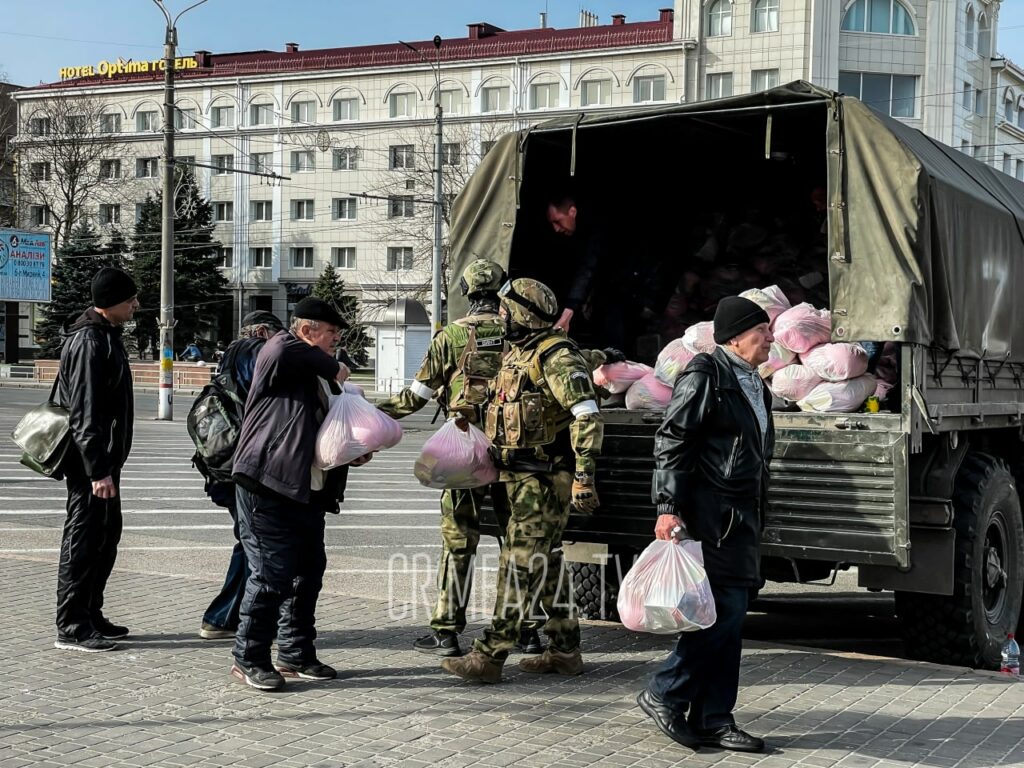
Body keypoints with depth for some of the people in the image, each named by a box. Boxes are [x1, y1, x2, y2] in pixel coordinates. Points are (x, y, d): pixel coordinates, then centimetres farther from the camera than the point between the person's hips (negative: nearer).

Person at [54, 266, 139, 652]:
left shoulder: (105, 334, 14)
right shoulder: (90, 341, -18)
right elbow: (84, 412, -22)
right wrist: (98, 470, -24)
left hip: (103, 459, 10)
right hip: (90, 461, -10)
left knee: (106, 535, 15)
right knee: (84, 539, -4)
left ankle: (91, 616, 24)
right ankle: (72, 627, 2)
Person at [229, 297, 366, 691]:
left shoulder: (318, 376, 21)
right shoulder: (280, 352, -6)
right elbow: (286, 349, -32)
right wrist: (333, 368, -17)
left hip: (307, 491, 10)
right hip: (267, 485, -9)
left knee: (309, 570, 13)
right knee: (273, 573, -7)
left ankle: (296, 654, 25)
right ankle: (248, 659, 5)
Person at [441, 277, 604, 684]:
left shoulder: (556, 357, -15)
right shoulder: (517, 354, 15)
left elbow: (588, 416, -22)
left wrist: (584, 474, -27)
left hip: (545, 479, -10)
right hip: (521, 476, 10)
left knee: (520, 564, -9)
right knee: (546, 562, 14)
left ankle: (489, 655, -8)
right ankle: (565, 650, 23)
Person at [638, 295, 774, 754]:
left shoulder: (754, 385, 20)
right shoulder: (705, 374, -7)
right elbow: (672, 441, -13)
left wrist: (755, 518, 24)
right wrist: (668, 508, -20)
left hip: (741, 517, 9)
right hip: (708, 512, -9)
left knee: (730, 616, 8)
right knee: (723, 609, -13)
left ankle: (713, 720, 13)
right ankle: (664, 694, 0)